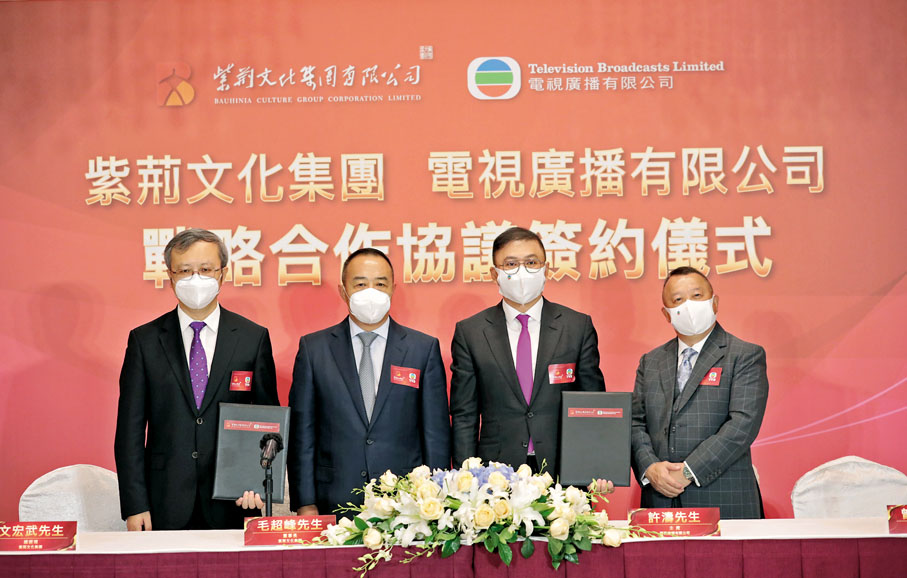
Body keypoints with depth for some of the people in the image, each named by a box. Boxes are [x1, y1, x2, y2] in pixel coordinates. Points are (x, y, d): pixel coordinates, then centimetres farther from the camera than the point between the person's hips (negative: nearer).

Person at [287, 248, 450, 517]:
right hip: (333, 506, 0)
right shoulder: (313, 348, 6)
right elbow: (302, 432, 4)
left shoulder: (425, 348, 6)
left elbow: (436, 434, 5)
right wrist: (305, 504, -2)